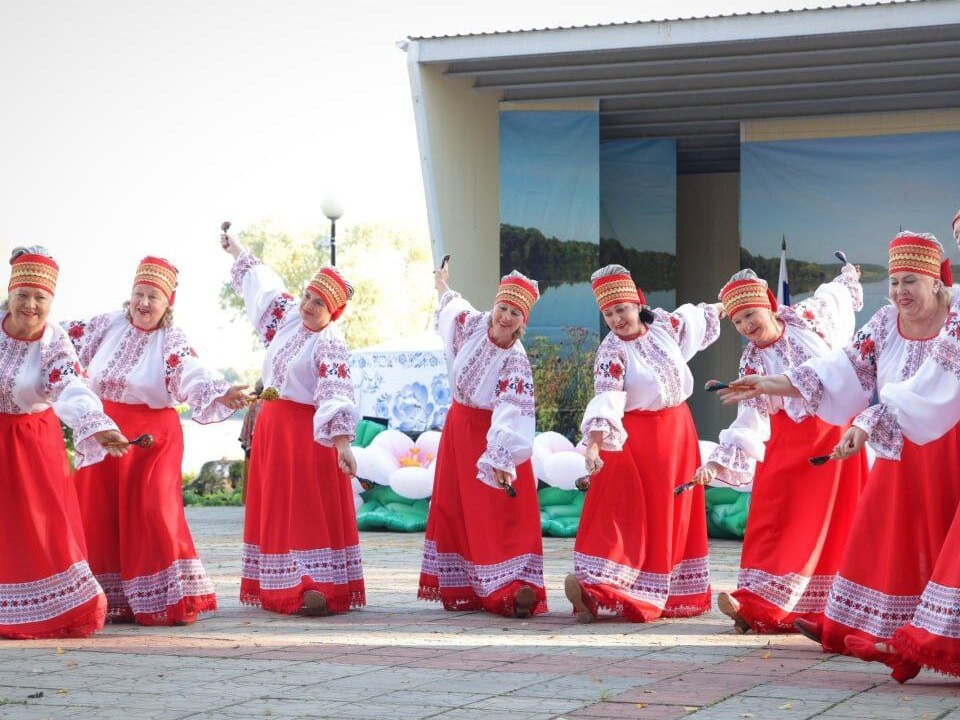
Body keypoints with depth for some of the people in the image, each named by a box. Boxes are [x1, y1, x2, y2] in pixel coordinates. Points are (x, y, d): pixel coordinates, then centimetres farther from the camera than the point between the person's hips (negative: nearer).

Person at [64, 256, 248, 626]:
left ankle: (170, 599, -7)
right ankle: (106, 598, 15)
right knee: (98, 512, 5)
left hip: (151, 437, -4)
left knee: (152, 511, -13)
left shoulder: (172, 342, -8)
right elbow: (64, 337, 14)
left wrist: (223, 396, -42)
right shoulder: (107, 325, 4)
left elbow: (195, 380, -23)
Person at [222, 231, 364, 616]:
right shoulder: (288, 317, 7)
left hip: (309, 431, -8)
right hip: (271, 425, 8)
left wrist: (343, 443, -38)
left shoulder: (330, 344, -15)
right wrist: (235, 249, 38)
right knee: (273, 507, 8)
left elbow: (336, 394, -27)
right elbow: (262, 283, 24)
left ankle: (317, 586, -17)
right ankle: (276, 586, 13)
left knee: (310, 508, -12)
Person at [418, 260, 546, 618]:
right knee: (452, 508, 11)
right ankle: (460, 588, 20)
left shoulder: (516, 361, -24)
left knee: (501, 515, -10)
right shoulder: (472, 324, -9)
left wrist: (502, 458, -45)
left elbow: (512, 414, -33)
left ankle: (512, 589, -16)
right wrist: (443, 288, 38)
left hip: (493, 433, -6)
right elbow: (453, 307, 18)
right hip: (459, 426, 6)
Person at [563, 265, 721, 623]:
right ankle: (593, 584, -24)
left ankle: (672, 592, 20)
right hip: (635, 436, -6)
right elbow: (606, 399, -29)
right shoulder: (611, 352, -16)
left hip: (677, 431, 6)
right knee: (629, 511, -16)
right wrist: (594, 444, -44)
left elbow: (695, 317, 22)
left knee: (676, 512, 10)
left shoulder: (665, 326, 0)